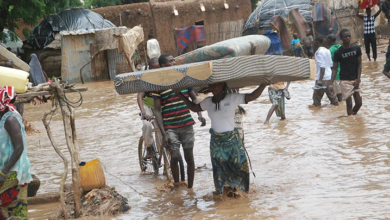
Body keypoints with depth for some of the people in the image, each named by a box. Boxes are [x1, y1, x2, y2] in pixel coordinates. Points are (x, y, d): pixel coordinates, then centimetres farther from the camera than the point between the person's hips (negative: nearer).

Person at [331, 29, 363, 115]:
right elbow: (335, 69, -4)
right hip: (345, 81, -3)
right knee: (349, 103, -7)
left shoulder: (356, 48, 0)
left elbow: (359, 64, 3)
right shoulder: (338, 52, -6)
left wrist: (358, 79, -7)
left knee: (359, 103, 4)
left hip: (355, 80, 3)